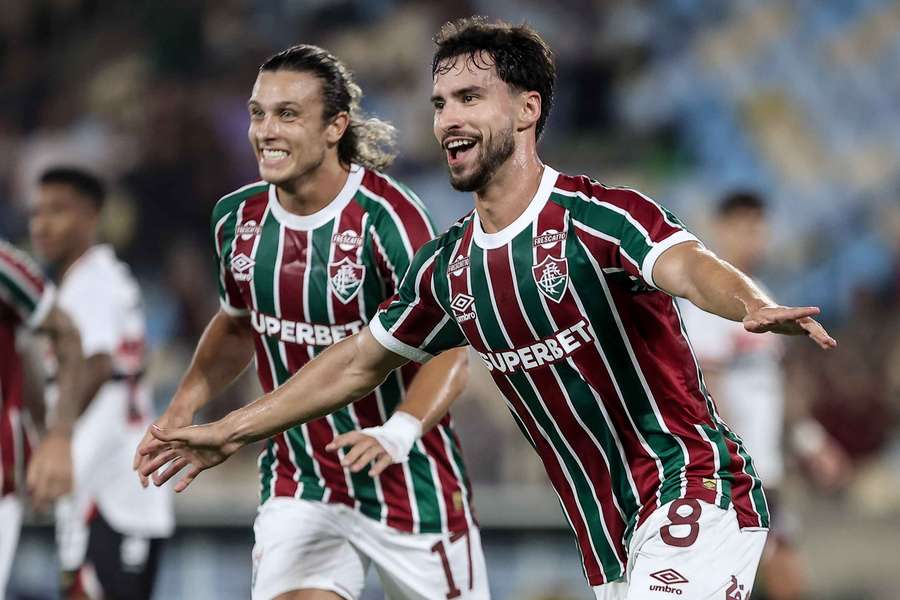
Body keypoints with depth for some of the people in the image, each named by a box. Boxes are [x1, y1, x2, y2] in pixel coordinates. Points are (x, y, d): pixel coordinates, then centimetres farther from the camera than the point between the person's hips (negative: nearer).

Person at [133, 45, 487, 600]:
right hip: (297, 486, 4)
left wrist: (399, 432, -38)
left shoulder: (385, 216, -19)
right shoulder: (238, 219, 0)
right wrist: (183, 408, 6)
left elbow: (448, 352, -21)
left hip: (409, 484, -4)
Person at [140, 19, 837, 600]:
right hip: (611, 542, 8)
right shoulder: (449, 267, 9)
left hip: (694, 495, -8)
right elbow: (359, 362, 23)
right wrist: (230, 431, 28)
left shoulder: (599, 218, -13)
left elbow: (689, 266, -32)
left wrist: (756, 307, -55)